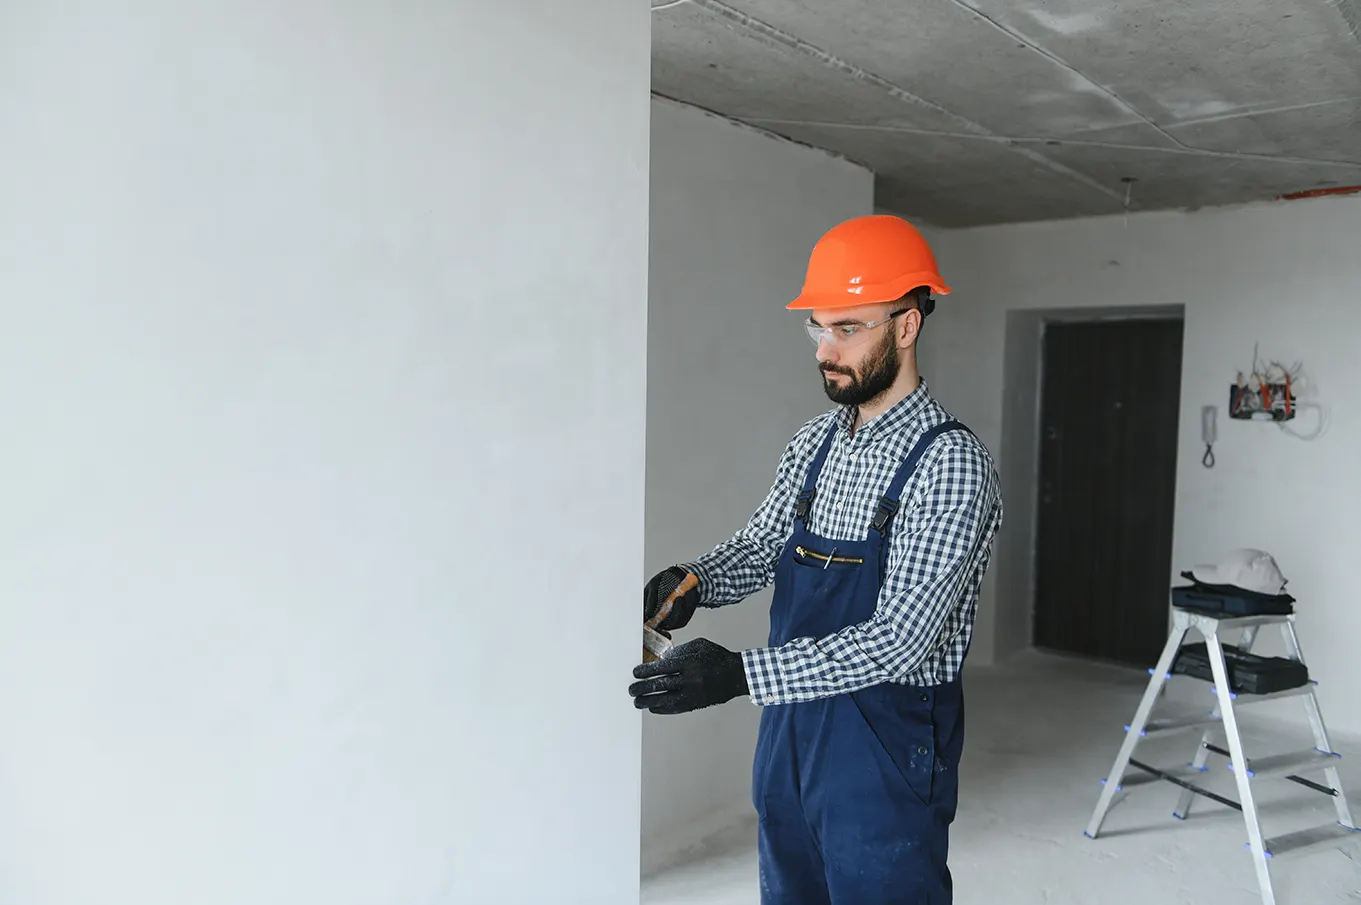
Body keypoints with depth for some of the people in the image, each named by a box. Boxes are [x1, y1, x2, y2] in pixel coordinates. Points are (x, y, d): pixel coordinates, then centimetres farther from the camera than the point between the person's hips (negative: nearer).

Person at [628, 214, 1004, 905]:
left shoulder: (951, 464, -19)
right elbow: (760, 546, 9)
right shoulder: (814, 442, 4)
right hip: (790, 726, 7)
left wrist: (739, 674, -31)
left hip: (888, 743, -6)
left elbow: (898, 640, -24)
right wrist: (690, 582, -13)